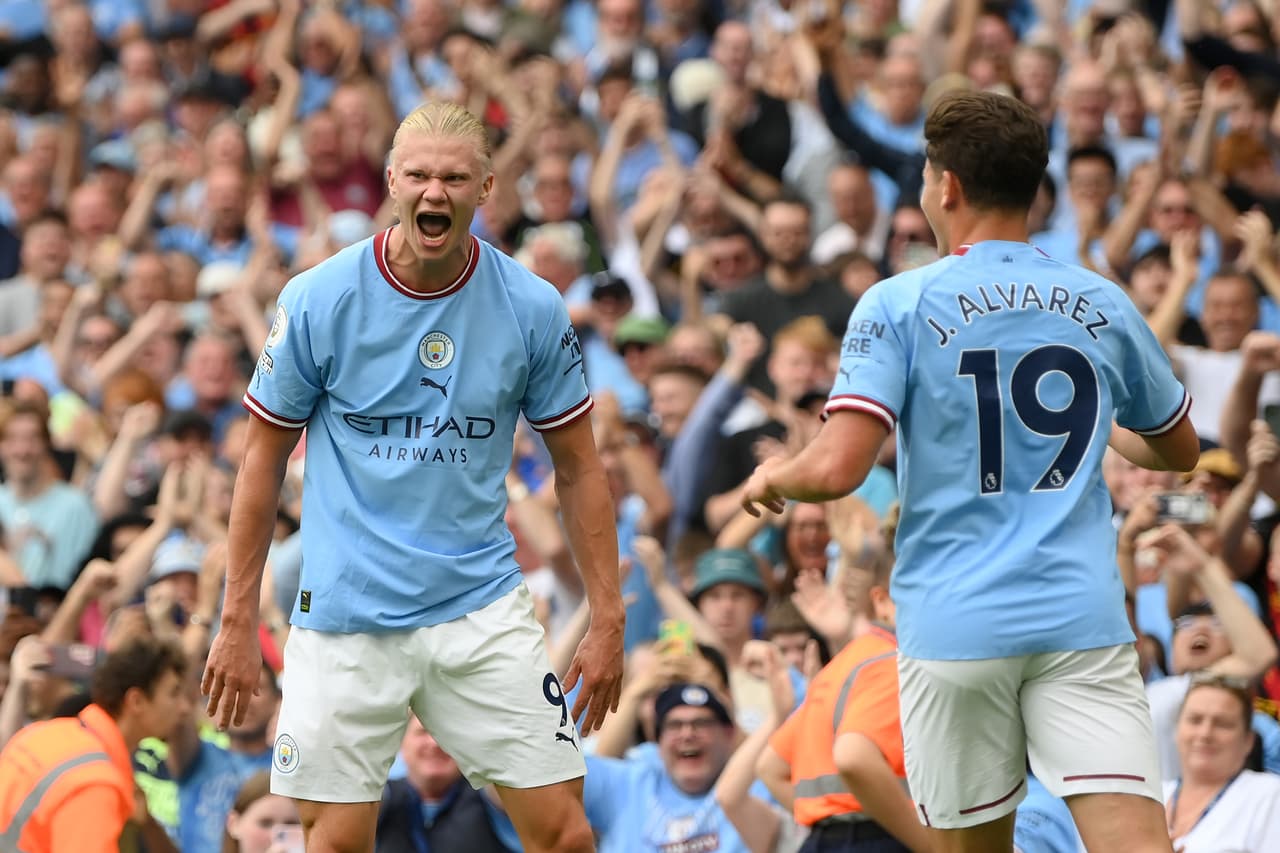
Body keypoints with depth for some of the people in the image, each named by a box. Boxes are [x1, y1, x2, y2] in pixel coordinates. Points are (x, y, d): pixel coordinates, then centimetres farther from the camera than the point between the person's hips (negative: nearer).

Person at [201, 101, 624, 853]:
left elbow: (579, 467, 7)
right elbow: (265, 458, 3)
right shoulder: (319, 300, -5)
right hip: (347, 616, -1)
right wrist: (239, 621, 2)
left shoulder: (532, 309, -2)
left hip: (484, 611, 1)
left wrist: (608, 621, 3)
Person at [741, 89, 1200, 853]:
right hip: (1082, 619, 1)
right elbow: (1180, 451, 25)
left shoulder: (900, 306, -3)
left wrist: (773, 477, 10)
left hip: (954, 625, -1)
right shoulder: (1103, 305, 9)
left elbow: (835, 471, -12)